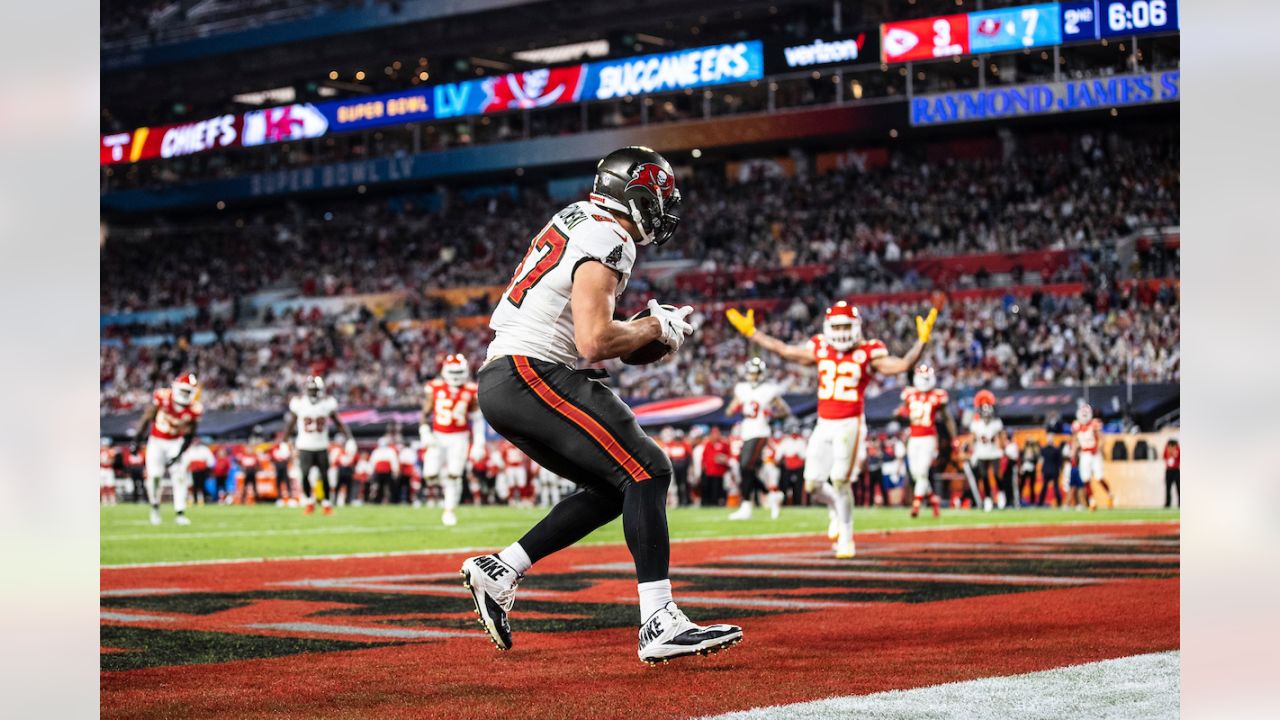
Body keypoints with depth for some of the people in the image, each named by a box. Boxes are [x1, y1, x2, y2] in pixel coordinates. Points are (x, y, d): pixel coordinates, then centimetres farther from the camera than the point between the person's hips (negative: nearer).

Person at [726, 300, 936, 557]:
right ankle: (837, 509, 34)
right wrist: (751, 332, 20)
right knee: (813, 484, 3)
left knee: (841, 480, -11)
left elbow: (902, 365, -14)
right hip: (824, 425, 5)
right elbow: (784, 350, 18)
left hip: (849, 425, -4)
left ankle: (846, 538, 5)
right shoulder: (820, 349, 8)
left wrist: (921, 340, -25)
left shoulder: (868, 354, -4)